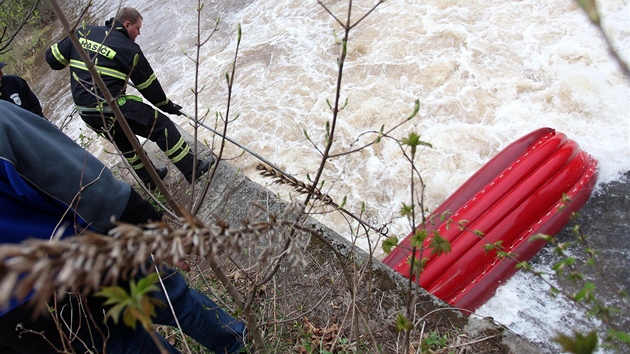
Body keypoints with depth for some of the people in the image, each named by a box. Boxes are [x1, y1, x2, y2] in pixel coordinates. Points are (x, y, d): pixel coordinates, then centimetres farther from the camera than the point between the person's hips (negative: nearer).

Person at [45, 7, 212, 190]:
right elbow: (148, 85, -2)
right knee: (162, 126, 3)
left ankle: (149, 179, 40)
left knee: (124, 142, 28)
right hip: (114, 109, -7)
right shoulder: (128, 49, -9)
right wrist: (166, 105, 13)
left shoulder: (83, 33, 7)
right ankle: (193, 169, 4)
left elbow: (52, 58, 11)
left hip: (86, 112, 7)